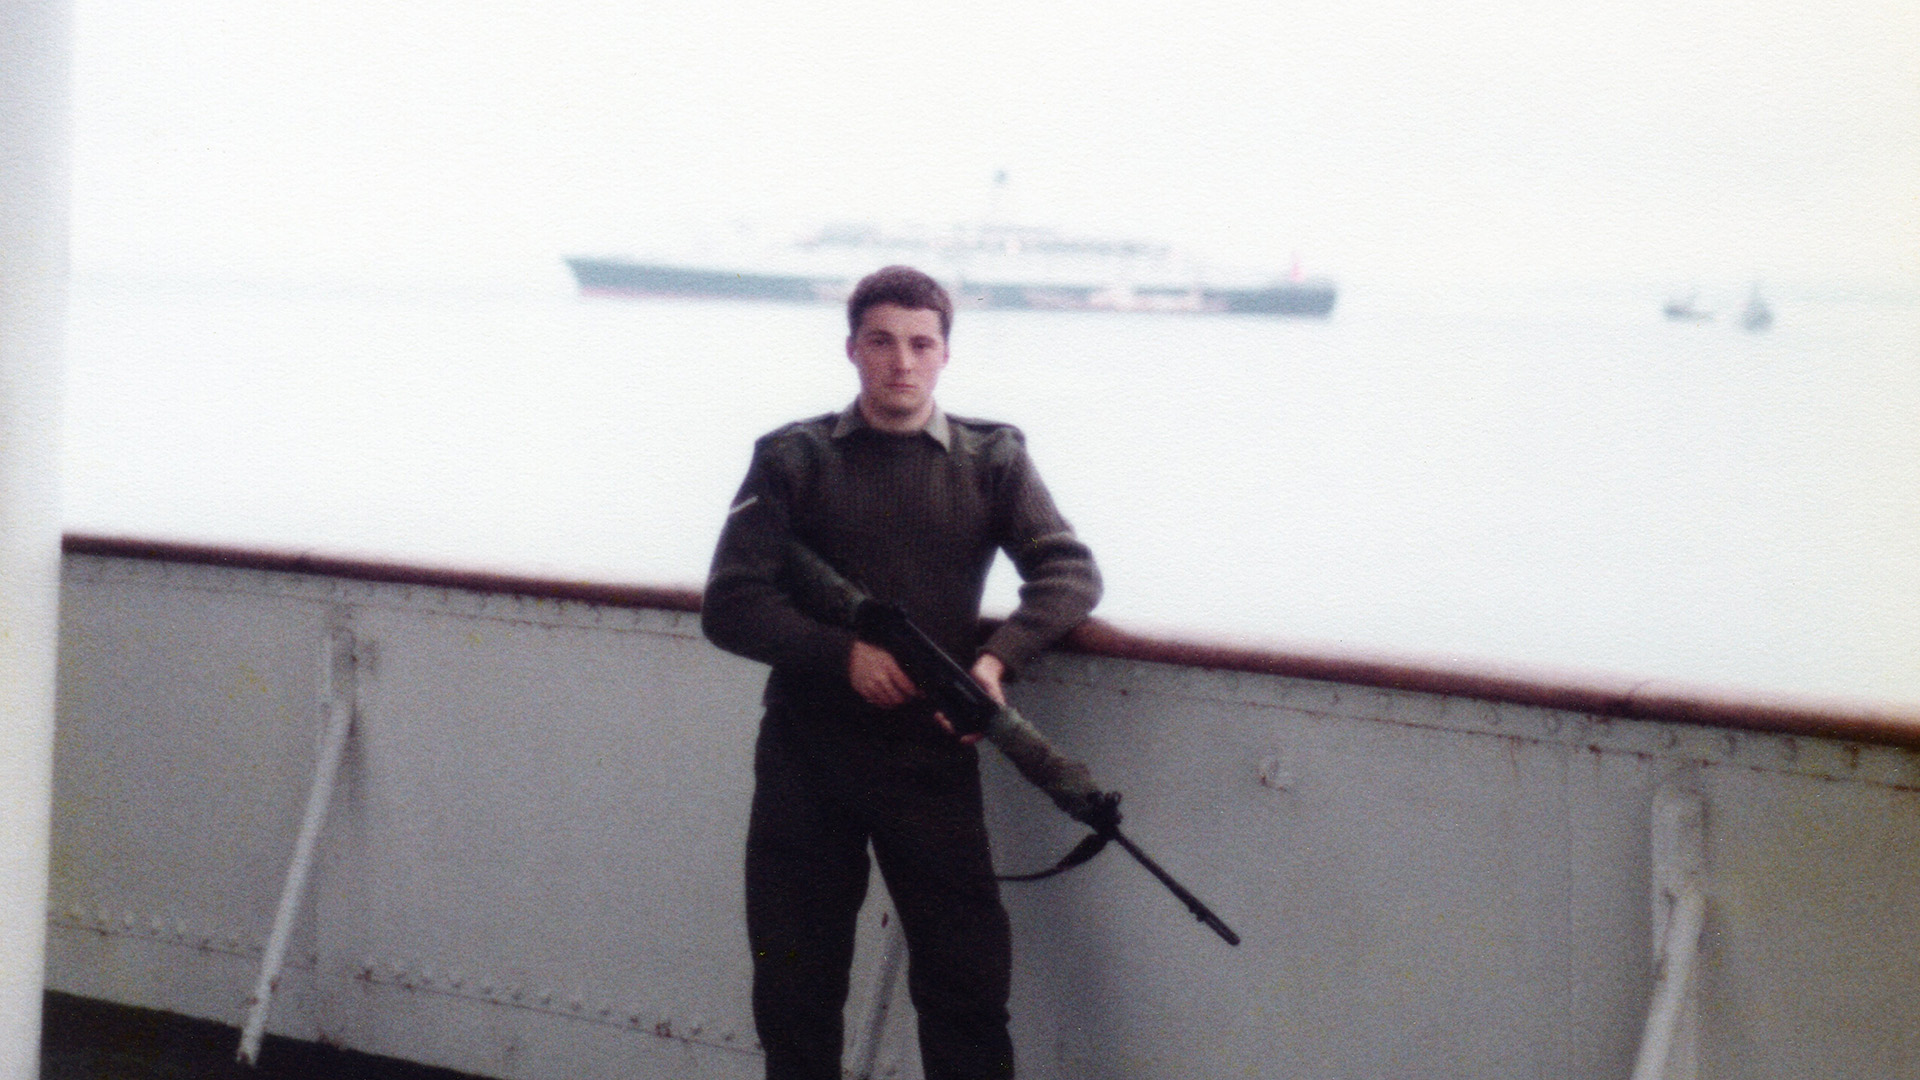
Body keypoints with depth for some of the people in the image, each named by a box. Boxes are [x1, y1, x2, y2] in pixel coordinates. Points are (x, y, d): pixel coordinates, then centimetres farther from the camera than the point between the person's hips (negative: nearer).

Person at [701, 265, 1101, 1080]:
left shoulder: (991, 459, 5)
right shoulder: (792, 460, 2)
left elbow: (1071, 571, -5)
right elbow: (729, 607, -5)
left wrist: (997, 657, -22)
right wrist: (844, 651, -19)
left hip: (932, 757, 0)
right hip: (805, 759, 0)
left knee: (967, 982, -4)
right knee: (794, 992, 7)